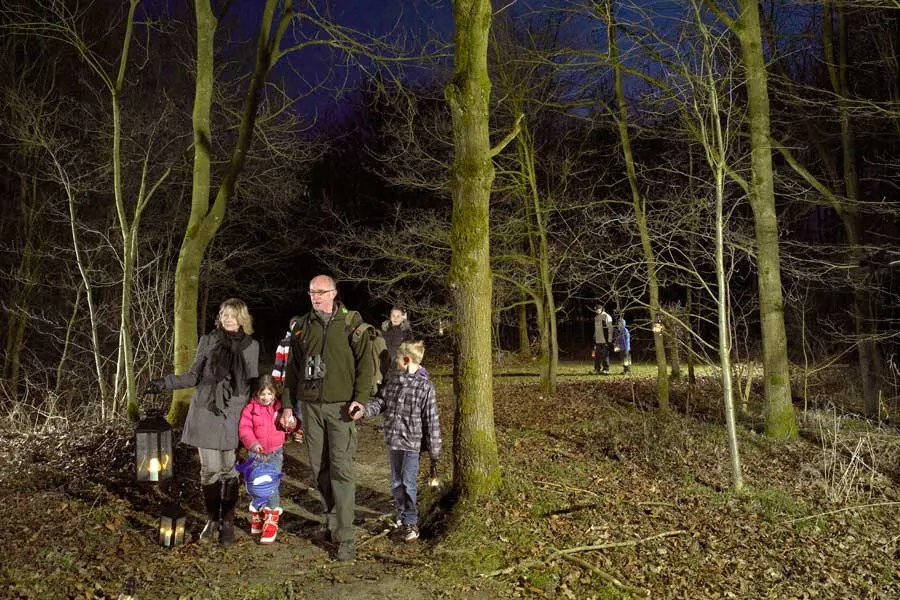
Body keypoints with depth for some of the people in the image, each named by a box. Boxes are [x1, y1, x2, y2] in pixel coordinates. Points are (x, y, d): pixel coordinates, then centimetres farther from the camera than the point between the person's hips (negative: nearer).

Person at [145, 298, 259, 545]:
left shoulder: (251, 346, 5)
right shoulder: (208, 341, 4)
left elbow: (253, 383, 10)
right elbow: (194, 376, 9)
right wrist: (165, 383, -3)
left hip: (233, 415, 0)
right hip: (206, 412, 0)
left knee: (229, 469, 1)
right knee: (209, 469, 1)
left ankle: (227, 522, 13)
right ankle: (212, 519, 18)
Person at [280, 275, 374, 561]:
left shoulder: (351, 322, -2)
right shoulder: (303, 326, 10)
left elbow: (365, 362, -4)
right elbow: (292, 368, 15)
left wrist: (360, 399, -15)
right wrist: (288, 405, 11)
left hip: (340, 406, -4)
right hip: (310, 406, 4)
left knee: (341, 469, -8)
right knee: (318, 468, 10)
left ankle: (346, 537, -4)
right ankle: (333, 518, 29)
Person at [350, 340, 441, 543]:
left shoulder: (425, 387, -14)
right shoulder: (392, 379, 2)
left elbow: (432, 421, -11)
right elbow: (380, 401, 5)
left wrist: (434, 454, -9)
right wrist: (364, 410, -19)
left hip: (412, 443, -6)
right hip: (392, 440, 6)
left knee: (408, 483, -2)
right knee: (396, 482, 17)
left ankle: (411, 523, 13)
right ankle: (402, 515, 35)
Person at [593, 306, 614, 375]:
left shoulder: (607, 317, -8)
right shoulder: (596, 318, 16)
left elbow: (610, 329, -11)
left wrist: (610, 340, -15)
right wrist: (594, 340, 20)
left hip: (605, 340, -7)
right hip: (598, 341, 7)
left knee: (605, 355, -3)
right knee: (597, 356, 7)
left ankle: (606, 370, 3)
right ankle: (597, 369, 13)